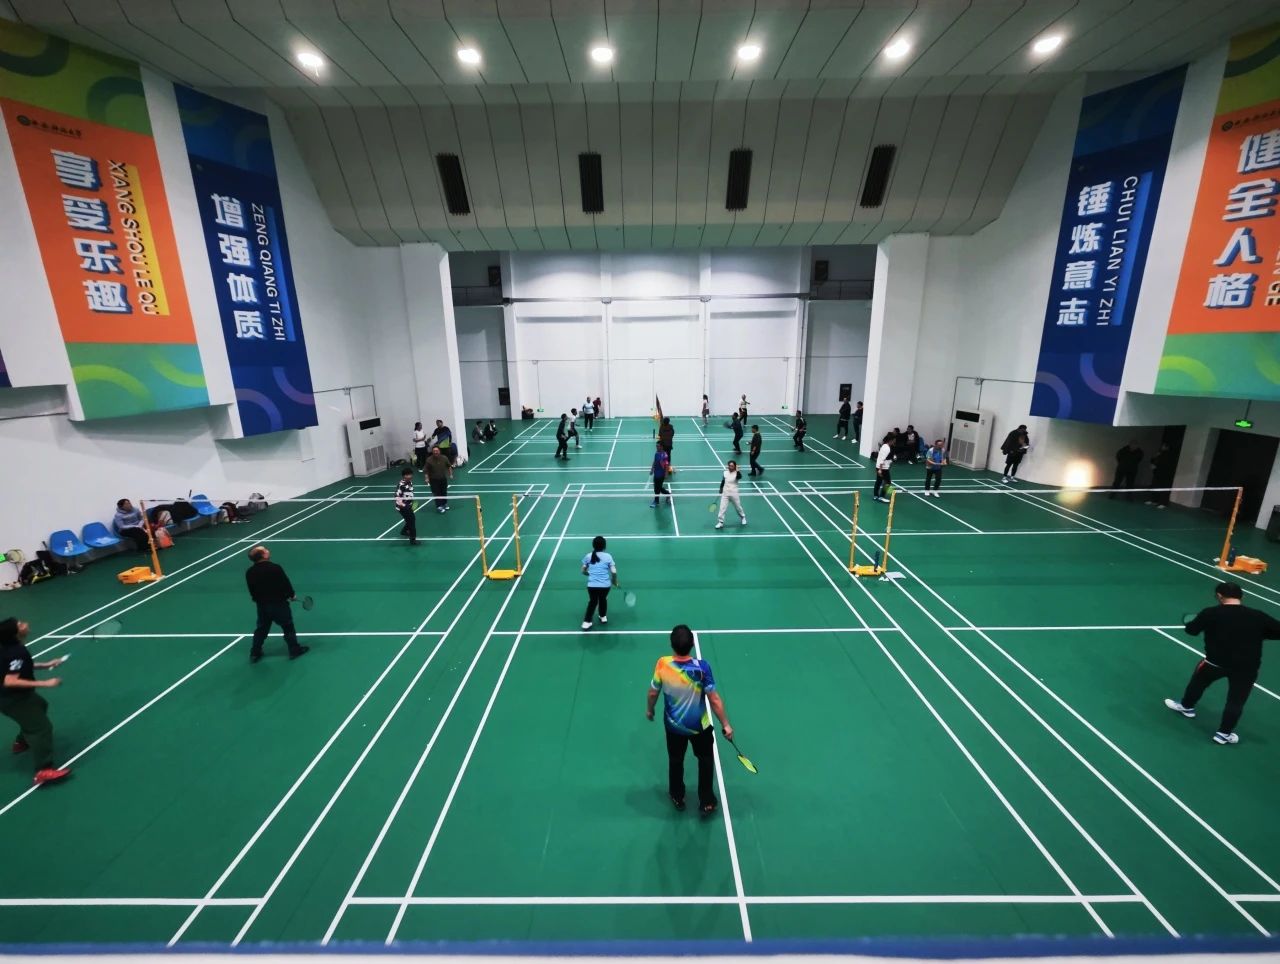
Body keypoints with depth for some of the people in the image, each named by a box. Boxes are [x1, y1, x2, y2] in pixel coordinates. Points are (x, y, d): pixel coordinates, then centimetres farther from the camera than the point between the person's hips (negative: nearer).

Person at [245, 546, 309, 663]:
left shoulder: (249, 573, -4)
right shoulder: (275, 568, -21)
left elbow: (252, 592, 6)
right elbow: (286, 583, -13)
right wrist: (291, 595, 6)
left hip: (262, 605, 5)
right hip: (279, 603, -5)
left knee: (261, 629, 21)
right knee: (288, 626, 8)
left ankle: (255, 653, 28)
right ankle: (295, 650, 15)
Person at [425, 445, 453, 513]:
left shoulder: (444, 458, -6)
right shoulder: (429, 460, -15)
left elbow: (449, 466, 8)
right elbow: (426, 471, -11)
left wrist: (451, 474, 6)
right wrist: (427, 478, -19)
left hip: (443, 478, 3)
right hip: (434, 480, -3)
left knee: (444, 492, 15)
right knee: (437, 493, -1)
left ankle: (444, 504, 33)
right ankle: (439, 506, 7)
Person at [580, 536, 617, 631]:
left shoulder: (588, 556, 2)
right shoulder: (608, 556, -4)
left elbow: (583, 571, 8)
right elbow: (614, 572, -7)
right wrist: (615, 582, 10)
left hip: (592, 585, 1)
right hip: (605, 585, -1)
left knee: (592, 602, 22)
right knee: (603, 599, 27)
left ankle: (586, 622, 17)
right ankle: (603, 617, 45)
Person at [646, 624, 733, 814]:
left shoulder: (662, 665, -25)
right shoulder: (702, 667, -31)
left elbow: (653, 693, -9)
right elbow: (714, 700, -23)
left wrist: (650, 709, 12)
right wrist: (726, 724, -8)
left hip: (673, 725, 2)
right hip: (699, 726, -2)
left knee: (675, 761, 27)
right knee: (706, 760, 26)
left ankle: (678, 798, 48)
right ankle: (706, 803, 39)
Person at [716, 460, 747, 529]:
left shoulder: (736, 473, -10)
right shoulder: (725, 473, 1)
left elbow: (740, 477, -33)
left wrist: (737, 470, -36)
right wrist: (721, 489, 13)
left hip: (734, 494, -2)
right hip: (725, 493, 2)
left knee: (738, 507, 15)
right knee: (722, 508, -5)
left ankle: (743, 517, 42)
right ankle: (720, 522, 2)